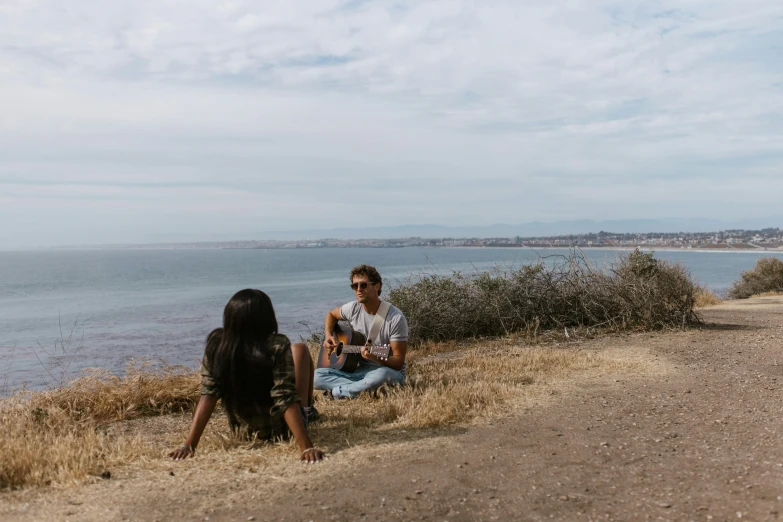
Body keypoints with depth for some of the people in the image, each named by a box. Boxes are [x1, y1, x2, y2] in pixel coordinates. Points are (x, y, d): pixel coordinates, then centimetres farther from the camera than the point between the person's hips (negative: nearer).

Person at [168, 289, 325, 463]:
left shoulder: (216, 344, -18)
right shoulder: (277, 346, -29)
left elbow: (208, 394, -20)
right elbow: (286, 399, -33)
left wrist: (189, 444, -18)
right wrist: (307, 447, -33)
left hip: (242, 429, 4)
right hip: (280, 430, -3)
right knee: (299, 349, 16)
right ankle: (308, 411, 38)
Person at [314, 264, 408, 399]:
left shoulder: (396, 318, -17)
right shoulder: (353, 308, -2)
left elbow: (398, 362, -16)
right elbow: (331, 314, 22)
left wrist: (376, 358, -35)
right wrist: (329, 336, 3)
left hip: (391, 372, -4)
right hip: (361, 370, 5)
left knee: (380, 376, -41)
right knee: (318, 375, -15)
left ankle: (336, 391, -18)